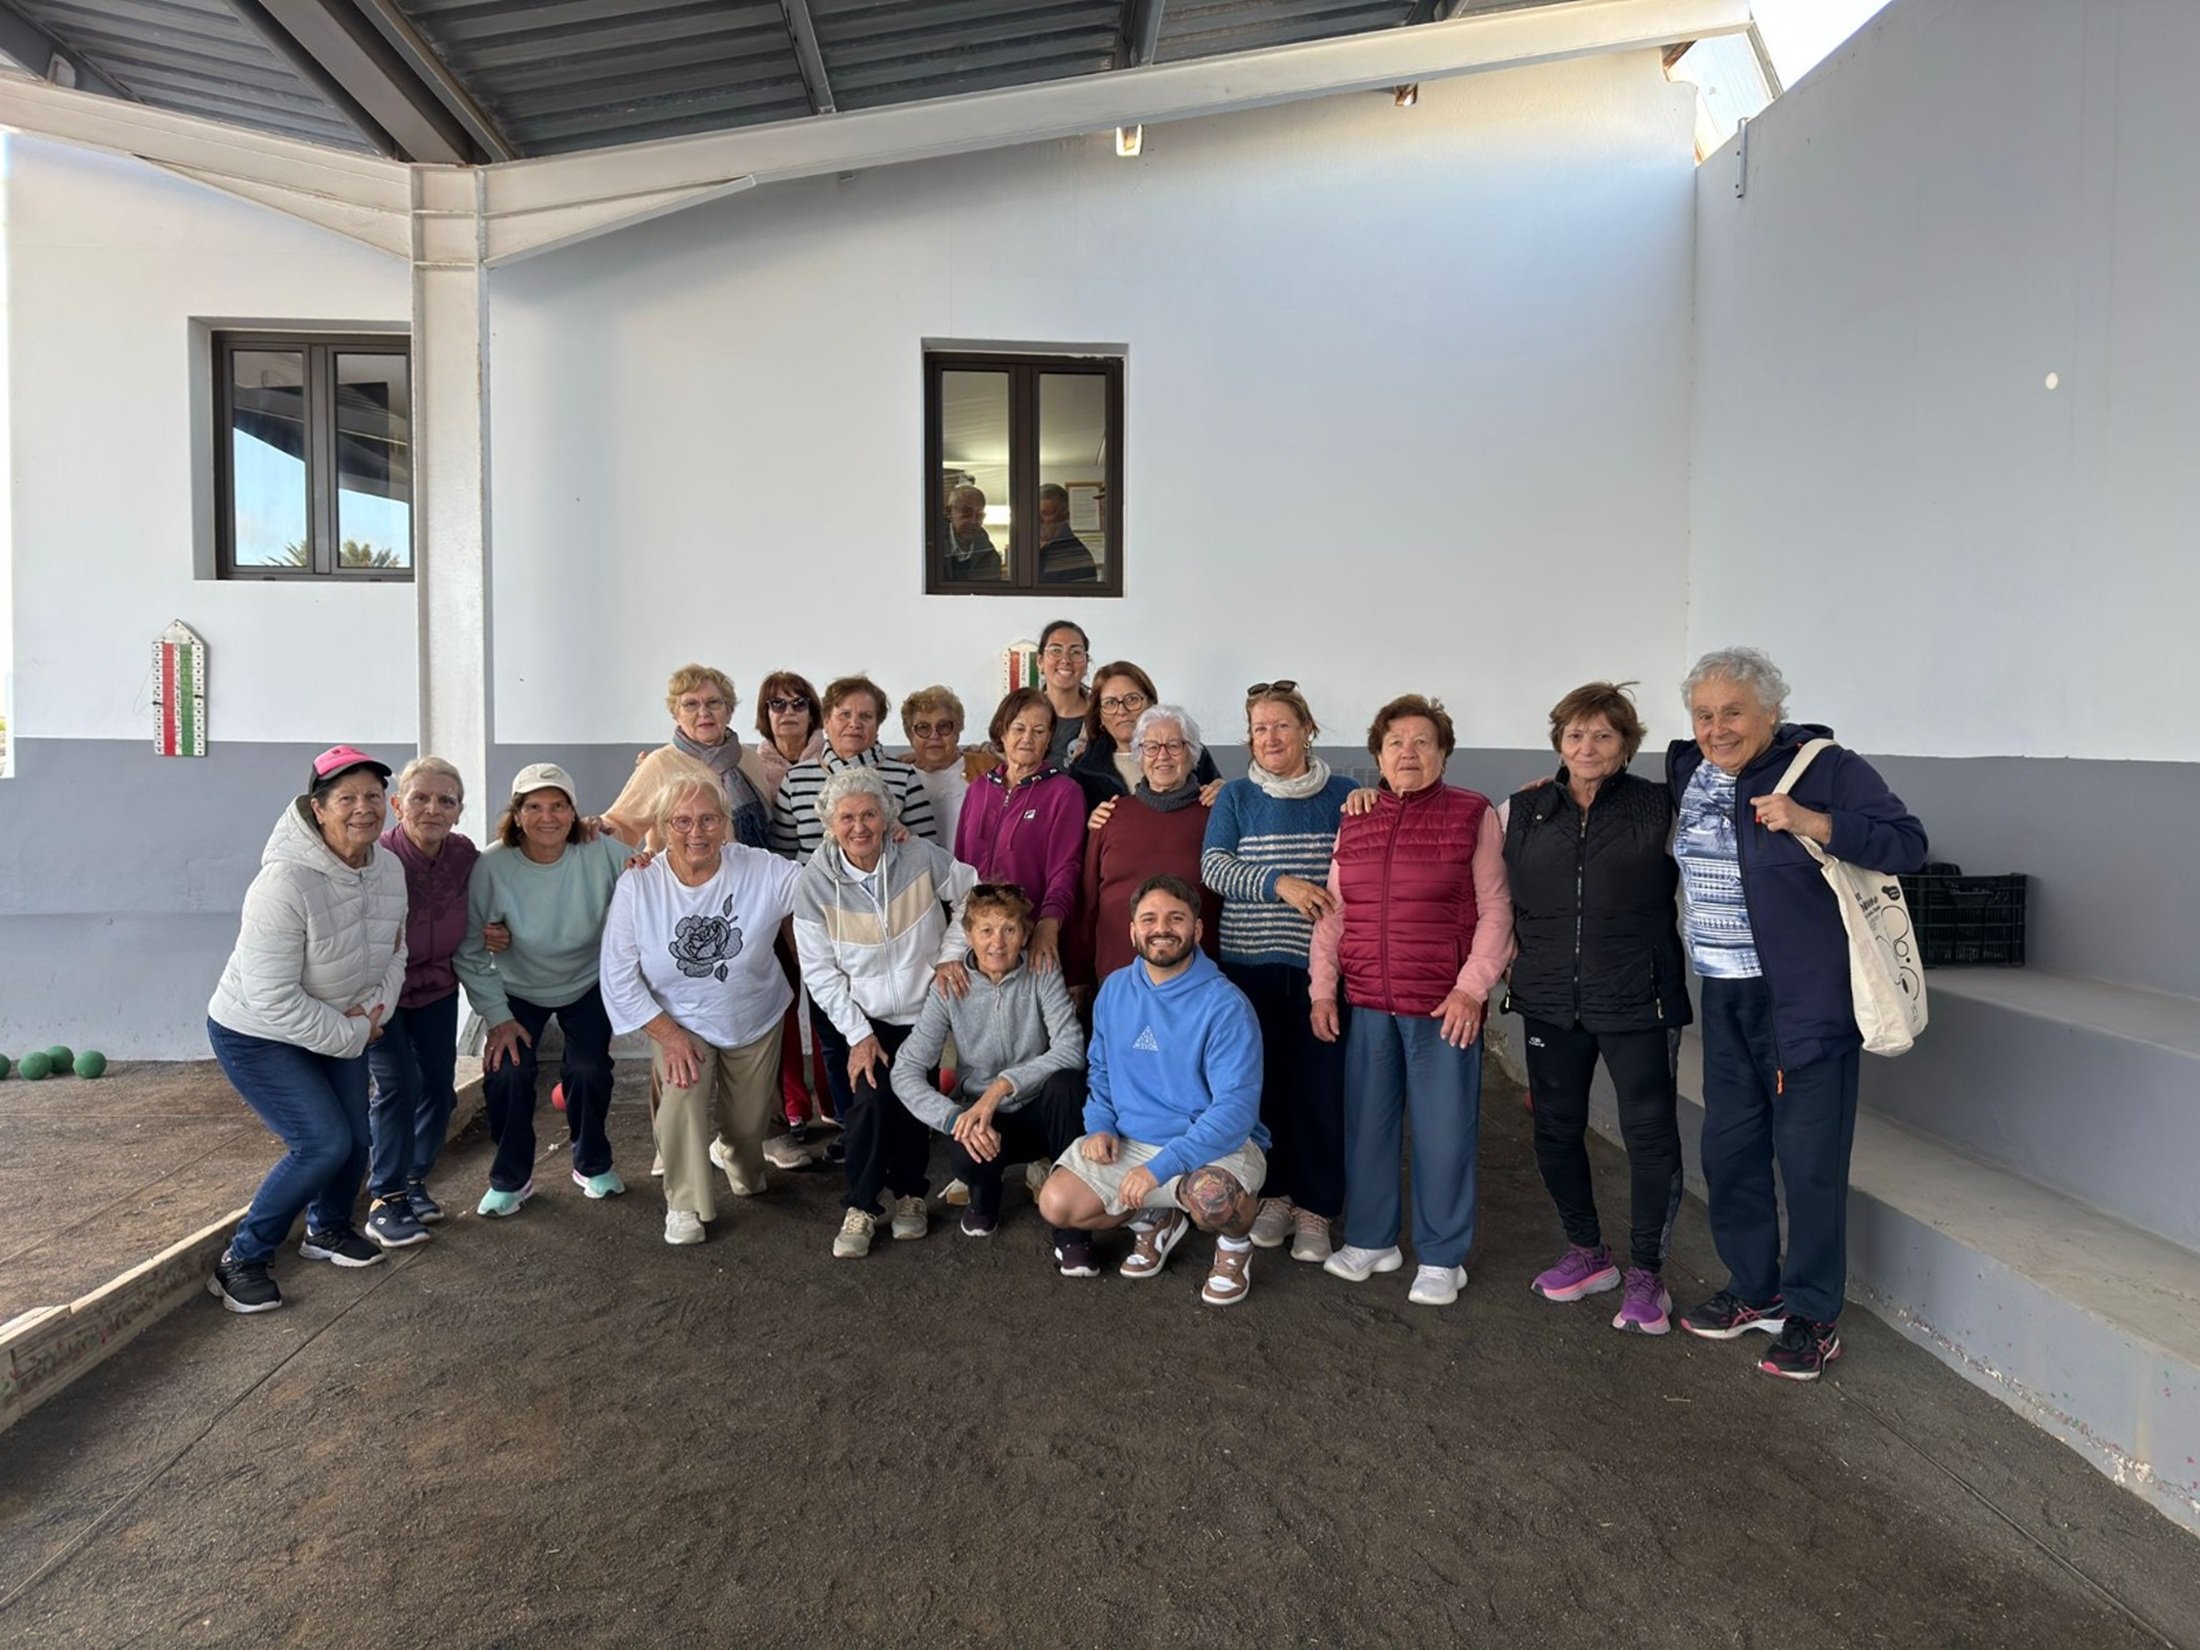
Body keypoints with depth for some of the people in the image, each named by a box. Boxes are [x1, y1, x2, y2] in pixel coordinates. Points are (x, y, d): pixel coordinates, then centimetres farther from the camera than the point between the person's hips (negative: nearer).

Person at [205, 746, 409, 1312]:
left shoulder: (389, 868, -9)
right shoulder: (285, 883, -32)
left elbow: (393, 952, 6)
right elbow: (273, 999, -31)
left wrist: (375, 1010, -12)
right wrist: (351, 1034, -22)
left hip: (339, 1029, 7)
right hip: (257, 1036, -7)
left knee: (355, 1138, 11)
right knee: (324, 1143, -15)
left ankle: (328, 1228, 41)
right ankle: (241, 1261, 5)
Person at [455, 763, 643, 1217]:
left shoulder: (603, 852, -24)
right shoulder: (492, 866, -25)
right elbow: (470, 951, -17)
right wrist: (498, 1017, -14)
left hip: (588, 983, 1)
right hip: (519, 989, 0)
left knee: (589, 1069, -8)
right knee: (506, 1073, -12)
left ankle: (593, 1164, 21)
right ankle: (511, 1178, 13)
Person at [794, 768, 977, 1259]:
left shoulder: (921, 857, -14)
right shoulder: (814, 882, -13)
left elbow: (970, 895, 4)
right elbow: (820, 971, -9)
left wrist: (952, 952, -6)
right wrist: (858, 1035, -13)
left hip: (921, 1011, 1)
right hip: (856, 1018, -1)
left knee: (913, 1103, -3)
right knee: (870, 1098, -19)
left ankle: (909, 1194, 23)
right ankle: (860, 1208, -1)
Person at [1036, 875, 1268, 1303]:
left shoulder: (1225, 1005, -17)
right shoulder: (1114, 990, 4)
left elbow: (1236, 1108, -23)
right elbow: (1100, 1070, 17)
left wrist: (1161, 1166, -29)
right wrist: (1100, 1125, -4)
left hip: (1217, 1144, -5)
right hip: (1129, 1142, 5)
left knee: (1210, 1198, -37)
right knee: (1056, 1204, -13)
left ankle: (1235, 1244, 1)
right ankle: (1155, 1222, 15)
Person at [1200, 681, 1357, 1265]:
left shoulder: (1345, 796, 6)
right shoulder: (1236, 797, 8)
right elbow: (1212, 865, -5)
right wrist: (1277, 883, -17)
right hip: (1251, 964, 1)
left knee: (1321, 1085, 0)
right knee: (1263, 1082, 7)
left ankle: (1315, 1209, 14)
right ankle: (1275, 1195, 23)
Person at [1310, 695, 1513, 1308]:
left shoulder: (1473, 815, -1)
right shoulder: (1354, 821, 11)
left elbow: (1494, 910, -3)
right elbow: (1332, 913, 12)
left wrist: (1471, 987, -11)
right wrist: (1322, 989, 6)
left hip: (1444, 1007, -4)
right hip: (1367, 1005, 4)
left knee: (1444, 1131, 3)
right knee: (1367, 1124, 11)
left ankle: (1441, 1258, 17)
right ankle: (1369, 1240, 27)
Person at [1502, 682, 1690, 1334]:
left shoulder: (1661, 808, -2)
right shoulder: (1521, 812, 6)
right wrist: (1515, 946, 8)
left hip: (1636, 1000, -3)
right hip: (1550, 1001, 3)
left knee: (1650, 1133, 0)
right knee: (1556, 1129, 12)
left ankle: (1646, 1274, 17)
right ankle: (1586, 1253, 31)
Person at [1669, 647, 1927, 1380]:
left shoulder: (1827, 768, -10)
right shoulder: (1686, 772, 7)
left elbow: (1907, 843, -15)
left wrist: (1809, 821, -26)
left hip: (1808, 1001, -6)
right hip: (1725, 999, 6)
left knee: (1810, 1161, 2)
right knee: (1729, 1150, 13)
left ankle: (1813, 1318, 17)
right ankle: (1755, 1291, 31)